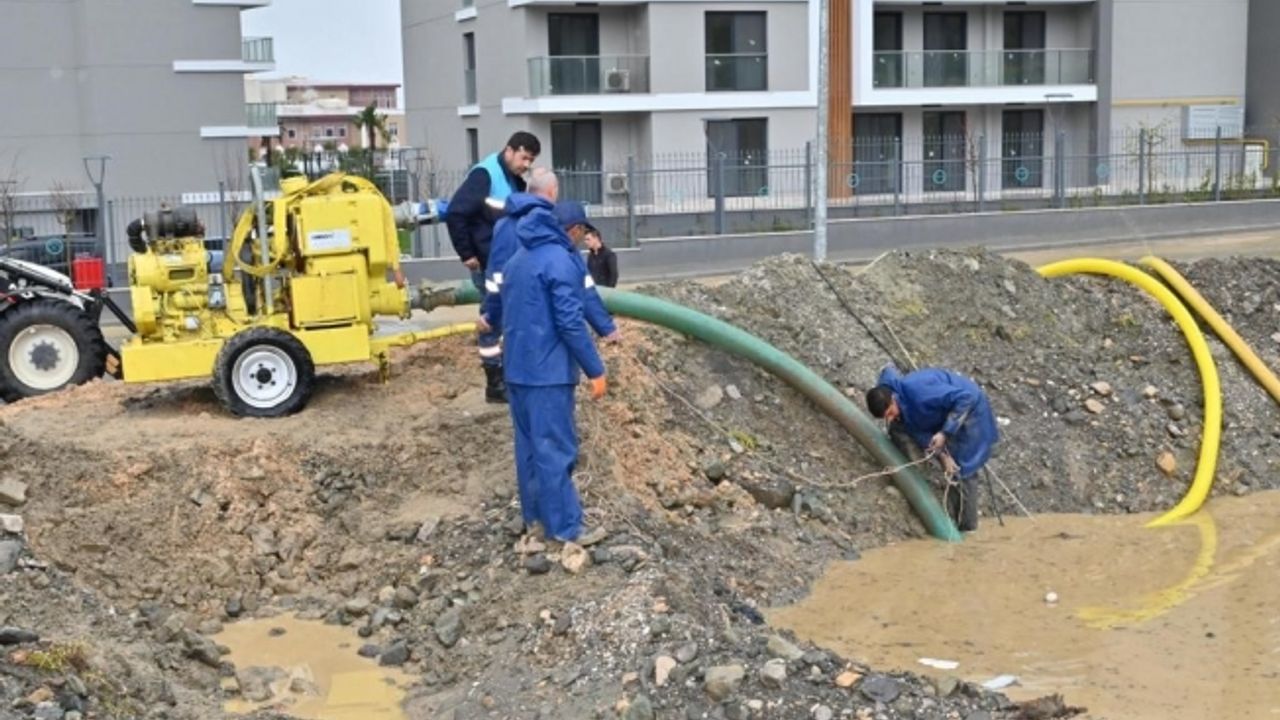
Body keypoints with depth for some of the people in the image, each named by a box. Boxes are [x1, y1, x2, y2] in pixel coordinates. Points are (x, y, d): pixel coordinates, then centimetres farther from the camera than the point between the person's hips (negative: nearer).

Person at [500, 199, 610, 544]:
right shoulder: (560, 260, -14)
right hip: (547, 369, -9)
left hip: (517, 366, 9)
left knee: (529, 444, 16)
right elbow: (570, 321, -19)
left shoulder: (519, 258, 15)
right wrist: (595, 370, -15)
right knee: (555, 448, -5)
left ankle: (534, 514, 24)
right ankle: (564, 526, -1)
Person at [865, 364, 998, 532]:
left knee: (963, 469, -4)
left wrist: (944, 433, -34)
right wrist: (942, 454, -23)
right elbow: (920, 432, -10)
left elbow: (965, 398, -34)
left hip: (968, 408, -8)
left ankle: (967, 529, 9)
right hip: (945, 413, 8)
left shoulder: (917, 391, -40)